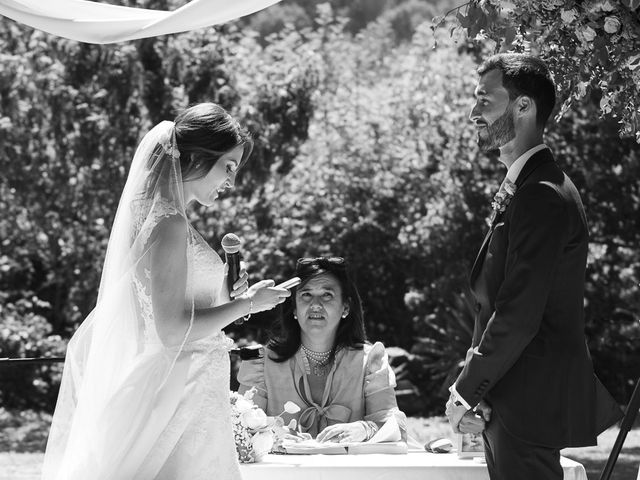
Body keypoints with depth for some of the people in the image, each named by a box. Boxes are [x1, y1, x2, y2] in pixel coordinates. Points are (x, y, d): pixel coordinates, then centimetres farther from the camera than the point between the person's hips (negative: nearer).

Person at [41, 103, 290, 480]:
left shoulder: (152, 215, 13)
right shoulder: (168, 224, -17)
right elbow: (173, 331, -21)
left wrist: (230, 298, 16)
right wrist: (246, 303, -10)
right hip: (181, 399, -10)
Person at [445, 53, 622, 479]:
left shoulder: (541, 196, -18)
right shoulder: (524, 187, 15)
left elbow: (519, 316, -22)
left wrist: (467, 392, -14)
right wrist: (474, 389, 11)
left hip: (532, 407, -10)